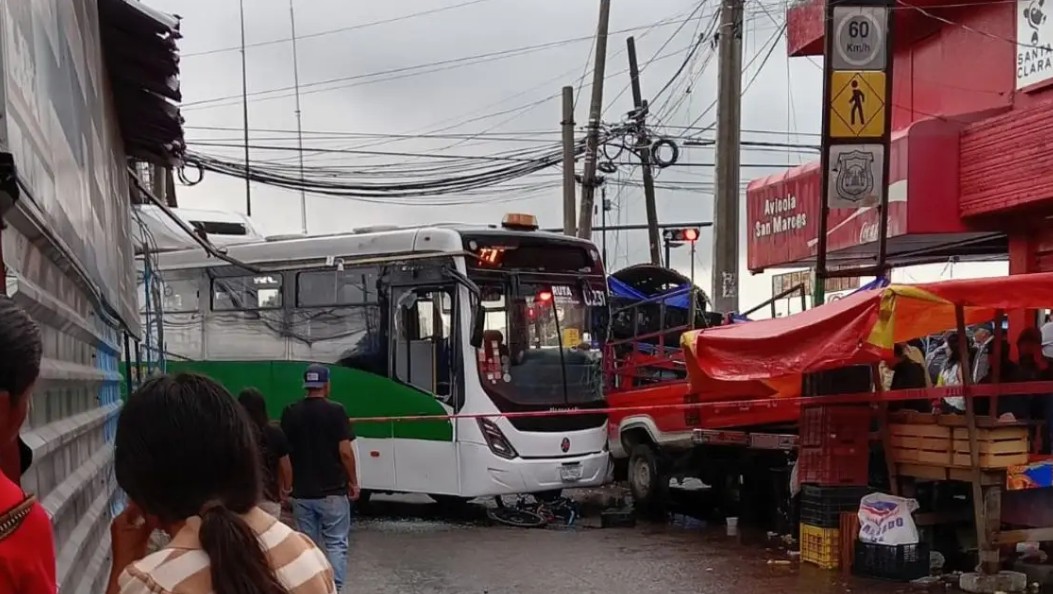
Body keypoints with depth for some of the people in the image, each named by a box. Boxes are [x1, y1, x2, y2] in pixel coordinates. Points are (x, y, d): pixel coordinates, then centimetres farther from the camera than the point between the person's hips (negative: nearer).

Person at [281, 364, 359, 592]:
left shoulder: (290, 413, 2)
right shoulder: (335, 411, -10)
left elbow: (285, 451, 7)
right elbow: (345, 451, -12)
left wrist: (287, 484, 18)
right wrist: (353, 481, 0)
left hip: (301, 491, 4)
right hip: (332, 490, -3)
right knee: (336, 544, 2)